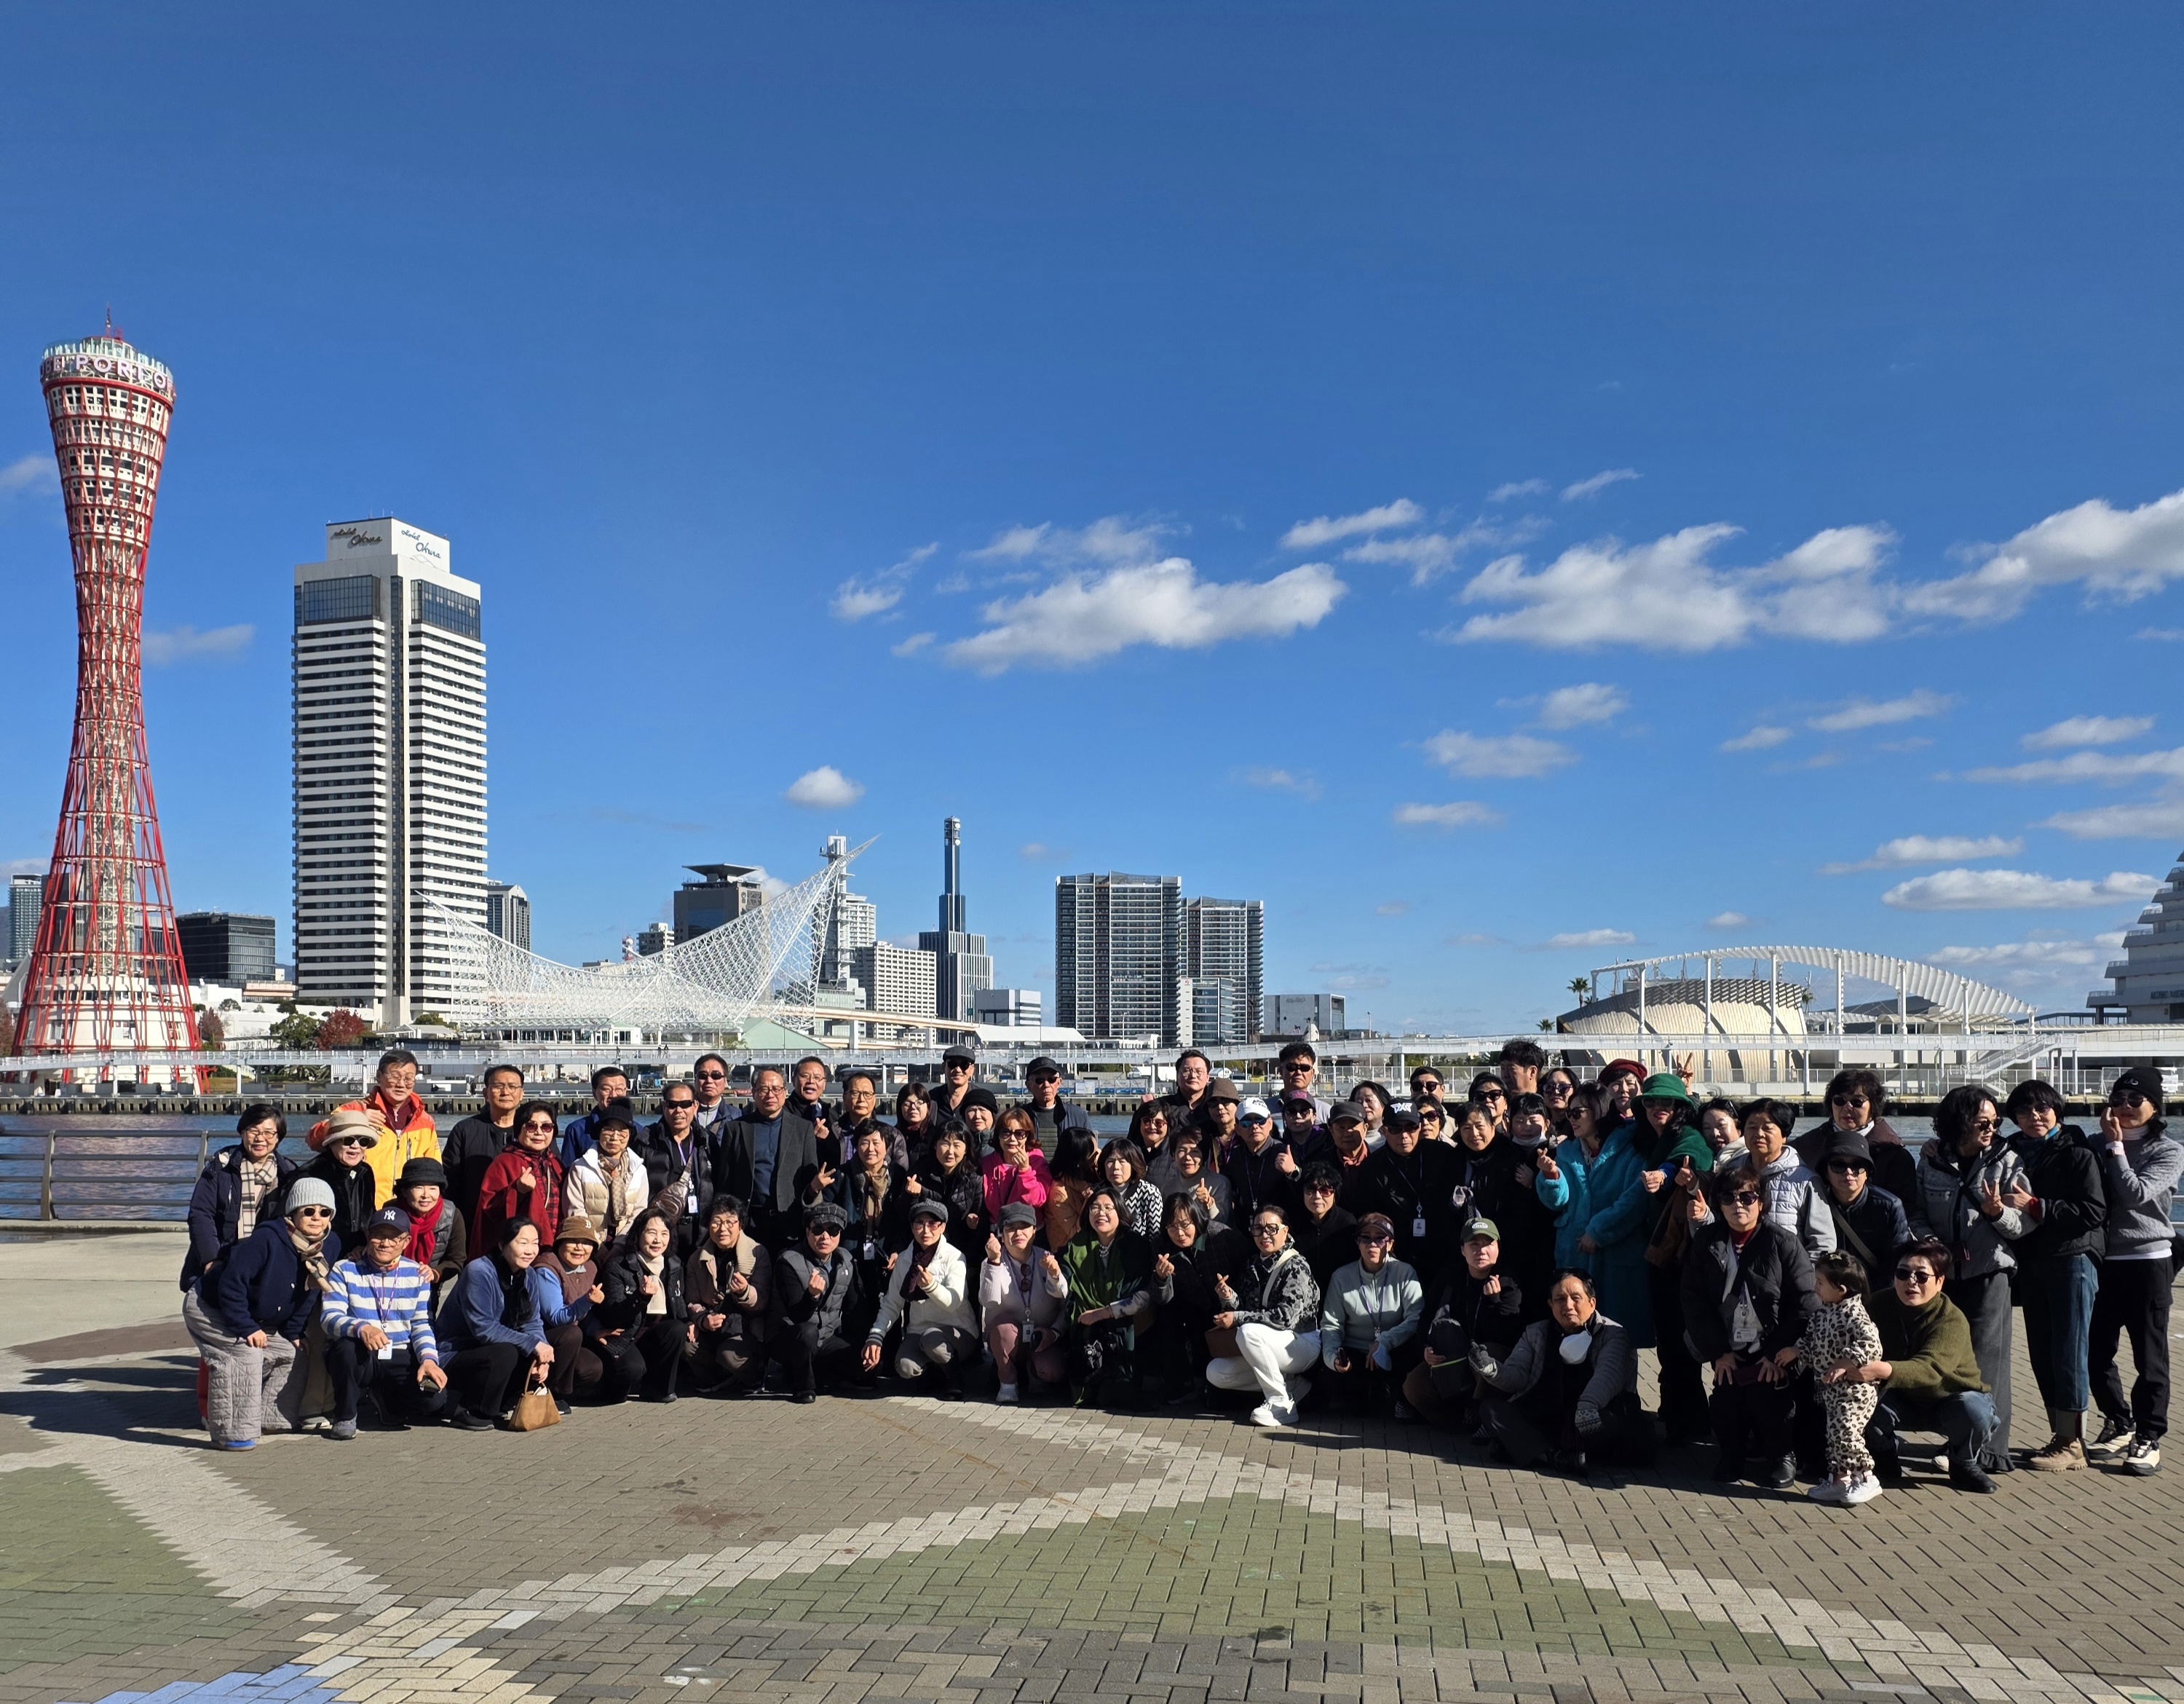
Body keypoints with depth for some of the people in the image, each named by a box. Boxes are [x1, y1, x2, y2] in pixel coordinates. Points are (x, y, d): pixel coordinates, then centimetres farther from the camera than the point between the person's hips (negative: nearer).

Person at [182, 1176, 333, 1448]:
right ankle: (232, 1433, -19)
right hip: (207, 1308, -8)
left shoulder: (328, 1248, -10)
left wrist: (293, 1333, 0)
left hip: (257, 1319, 8)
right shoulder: (267, 1239, -33)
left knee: (290, 1355, 6)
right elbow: (231, 1284, -31)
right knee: (245, 1354, -26)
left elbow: (308, 1296, 3)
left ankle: (270, 1419, 20)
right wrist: (246, 1328, -28)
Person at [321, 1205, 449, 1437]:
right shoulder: (345, 1270, -1)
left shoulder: (417, 1274, 8)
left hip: (400, 1359, 2)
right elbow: (329, 1316, -13)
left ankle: (385, 1400, 14)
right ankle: (345, 1417, -10)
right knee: (348, 1347, -38)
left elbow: (422, 1324, 6)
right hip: (358, 1358, -2)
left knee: (435, 1399, -23)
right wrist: (361, 1328, -35)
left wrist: (429, 1359, -13)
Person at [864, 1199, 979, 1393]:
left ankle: (954, 1380, -6)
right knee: (906, 1368, -28)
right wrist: (875, 1337, -8)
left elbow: (953, 1302, -20)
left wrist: (931, 1285, -39)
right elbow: (891, 1304, 6)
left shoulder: (954, 1257, -7)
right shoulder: (904, 1260, 6)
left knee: (931, 1338, -36)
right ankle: (939, 1379, 7)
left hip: (958, 1333, -3)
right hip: (918, 1331, 3)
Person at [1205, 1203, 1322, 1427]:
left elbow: (1286, 1317, -25)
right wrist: (1228, 1298, -14)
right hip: (1268, 1348, 8)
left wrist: (1237, 1318, -22)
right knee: (1215, 1373, -6)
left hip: (1302, 1345, -8)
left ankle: (1281, 1404, -20)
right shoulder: (1252, 1267, 8)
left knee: (1248, 1332, -32)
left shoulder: (1296, 1266, -14)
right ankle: (1294, 1386, 4)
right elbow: (1241, 1310, 8)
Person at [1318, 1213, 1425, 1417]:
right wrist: (1333, 1357, -19)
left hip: (1394, 1356, -1)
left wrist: (1385, 1342, -27)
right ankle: (1394, 1398, -5)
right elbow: (1331, 1325, 0)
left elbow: (1416, 1319, -15)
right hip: (1355, 1356, 2)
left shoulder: (1405, 1273, -3)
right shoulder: (1342, 1277, 3)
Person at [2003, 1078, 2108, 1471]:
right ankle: (2059, 1435, 18)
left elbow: (2094, 1212, -17)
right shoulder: (2013, 1153, 8)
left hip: (2071, 1260, -6)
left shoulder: (2078, 1153, -8)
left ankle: (2072, 1445, 2)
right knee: (2041, 1352, 8)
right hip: (2031, 1261, 6)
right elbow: (2003, 1207, 15)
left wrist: (2034, 1205, -20)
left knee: (2068, 1352, -4)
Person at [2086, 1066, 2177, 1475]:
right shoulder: (2098, 1146, 8)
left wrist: (2116, 1147, -12)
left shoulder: (2168, 1152, -1)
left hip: (2148, 1262, -4)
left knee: (2149, 1357, 2)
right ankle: (2119, 1426, 24)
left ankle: (2148, 1438, 12)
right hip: (2103, 1261, 4)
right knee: (2095, 1353, 7)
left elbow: (2136, 1194, -17)